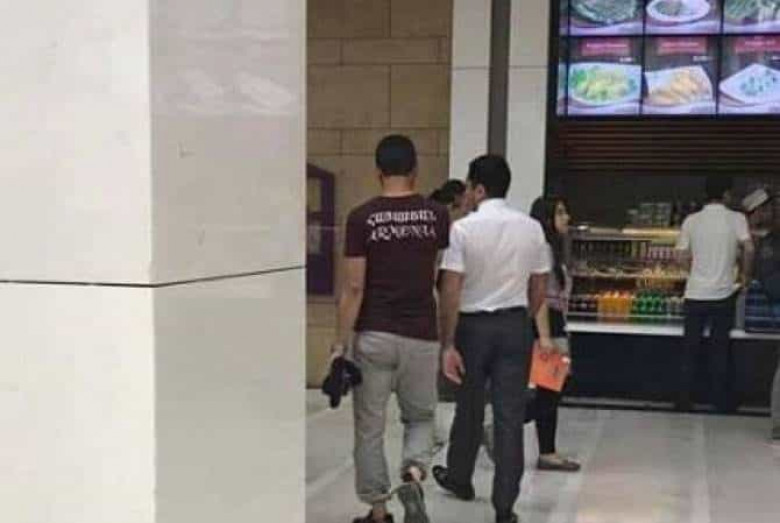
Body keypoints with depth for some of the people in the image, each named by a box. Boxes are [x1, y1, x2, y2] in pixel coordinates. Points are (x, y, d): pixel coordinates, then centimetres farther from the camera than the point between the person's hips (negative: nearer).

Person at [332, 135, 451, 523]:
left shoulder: (362, 218, -7)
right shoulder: (436, 216, 1)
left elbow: (354, 288, -9)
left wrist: (340, 344, -5)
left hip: (374, 337, -2)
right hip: (421, 337, 2)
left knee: (370, 428, 11)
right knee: (421, 418, 19)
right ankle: (413, 476, -8)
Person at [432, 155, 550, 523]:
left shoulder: (463, 228, -12)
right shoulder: (531, 228, 1)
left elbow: (451, 291, -15)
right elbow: (539, 289, 5)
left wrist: (448, 344, -12)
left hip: (473, 325, -2)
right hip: (515, 326, 2)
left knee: (469, 408, 17)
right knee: (510, 415, 2)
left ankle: (459, 478, 38)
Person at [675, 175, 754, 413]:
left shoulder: (691, 220, 1)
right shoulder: (736, 218, -5)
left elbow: (683, 256, 1)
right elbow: (748, 249, -17)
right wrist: (745, 274, -2)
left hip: (695, 294, 1)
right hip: (723, 294, -1)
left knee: (690, 348, 10)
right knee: (720, 349, 10)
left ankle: (683, 400, 13)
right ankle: (722, 400, 17)